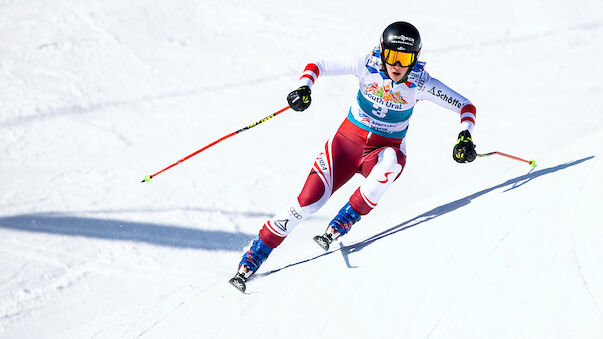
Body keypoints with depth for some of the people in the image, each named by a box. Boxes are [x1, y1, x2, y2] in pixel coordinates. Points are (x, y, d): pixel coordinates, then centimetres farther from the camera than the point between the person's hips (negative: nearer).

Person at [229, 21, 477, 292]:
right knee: (308, 203, -15)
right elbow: (316, 66, -10)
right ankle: (251, 260, -2)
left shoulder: (420, 83, -15)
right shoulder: (368, 65, -16)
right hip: (348, 141, 0)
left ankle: (341, 224, -22)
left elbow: (467, 107, -8)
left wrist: (465, 138, -25)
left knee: (390, 162, -38)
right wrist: (304, 87, -30)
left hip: (387, 148, 0)